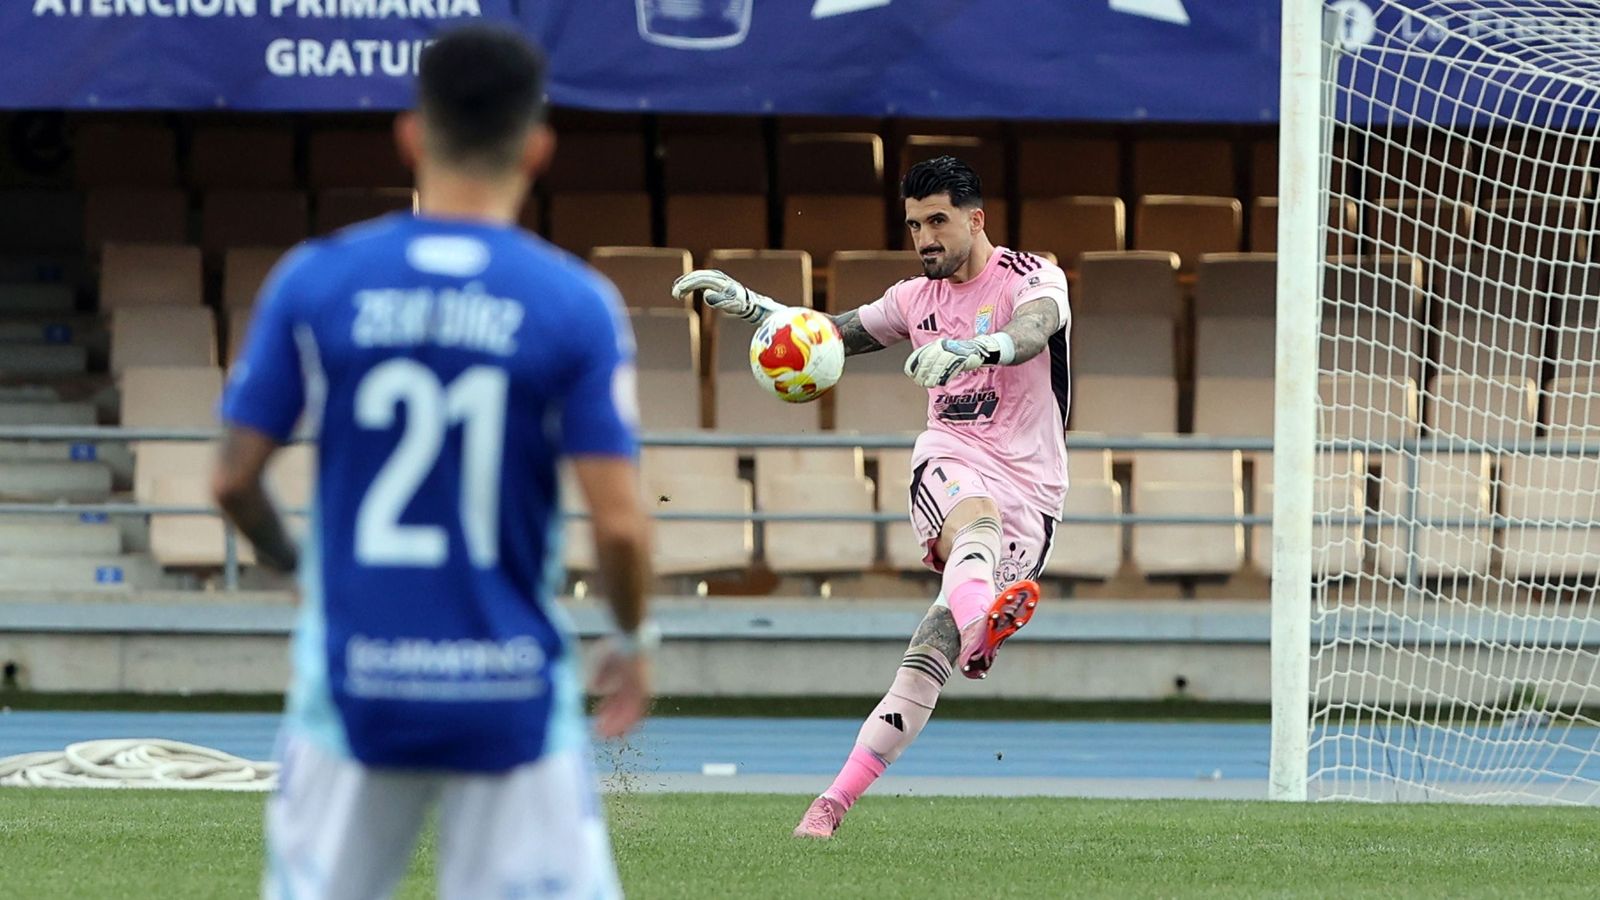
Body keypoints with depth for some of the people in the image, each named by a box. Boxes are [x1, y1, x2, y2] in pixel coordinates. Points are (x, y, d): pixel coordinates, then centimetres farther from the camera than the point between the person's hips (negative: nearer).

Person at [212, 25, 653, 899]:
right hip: (511, 695, -2)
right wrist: (633, 643, 8)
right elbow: (618, 524, -11)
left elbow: (233, 480, 0)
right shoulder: (575, 304, -7)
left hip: (355, 686, 2)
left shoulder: (315, 280, -2)